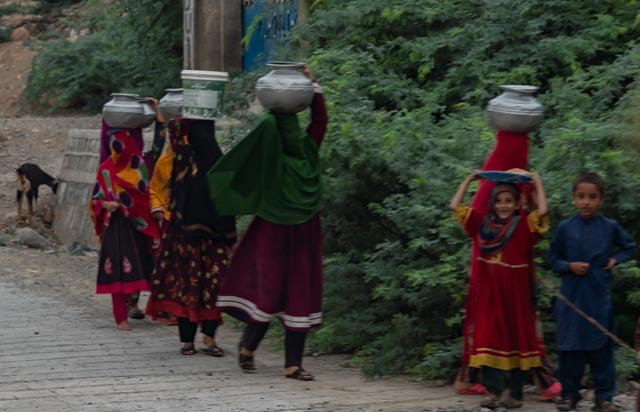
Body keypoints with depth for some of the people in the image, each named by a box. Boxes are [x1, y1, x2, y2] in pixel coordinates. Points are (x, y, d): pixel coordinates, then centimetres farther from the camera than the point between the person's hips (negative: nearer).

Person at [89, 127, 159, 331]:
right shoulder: (106, 169, 6)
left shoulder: (138, 167, 3)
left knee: (139, 266, -5)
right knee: (116, 269, -6)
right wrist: (105, 205, -12)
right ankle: (121, 318, -3)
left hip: (136, 224, 0)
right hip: (114, 224, 0)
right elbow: (96, 199, 8)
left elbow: (144, 194, -2)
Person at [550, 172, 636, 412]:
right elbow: (554, 258, 7)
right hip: (571, 295, 0)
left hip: (599, 296, 0)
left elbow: (629, 247, 16)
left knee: (601, 347, 4)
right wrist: (569, 266, -10)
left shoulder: (610, 228, 0)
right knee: (569, 347, 4)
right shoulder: (565, 228, 0)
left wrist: (616, 259, 0)